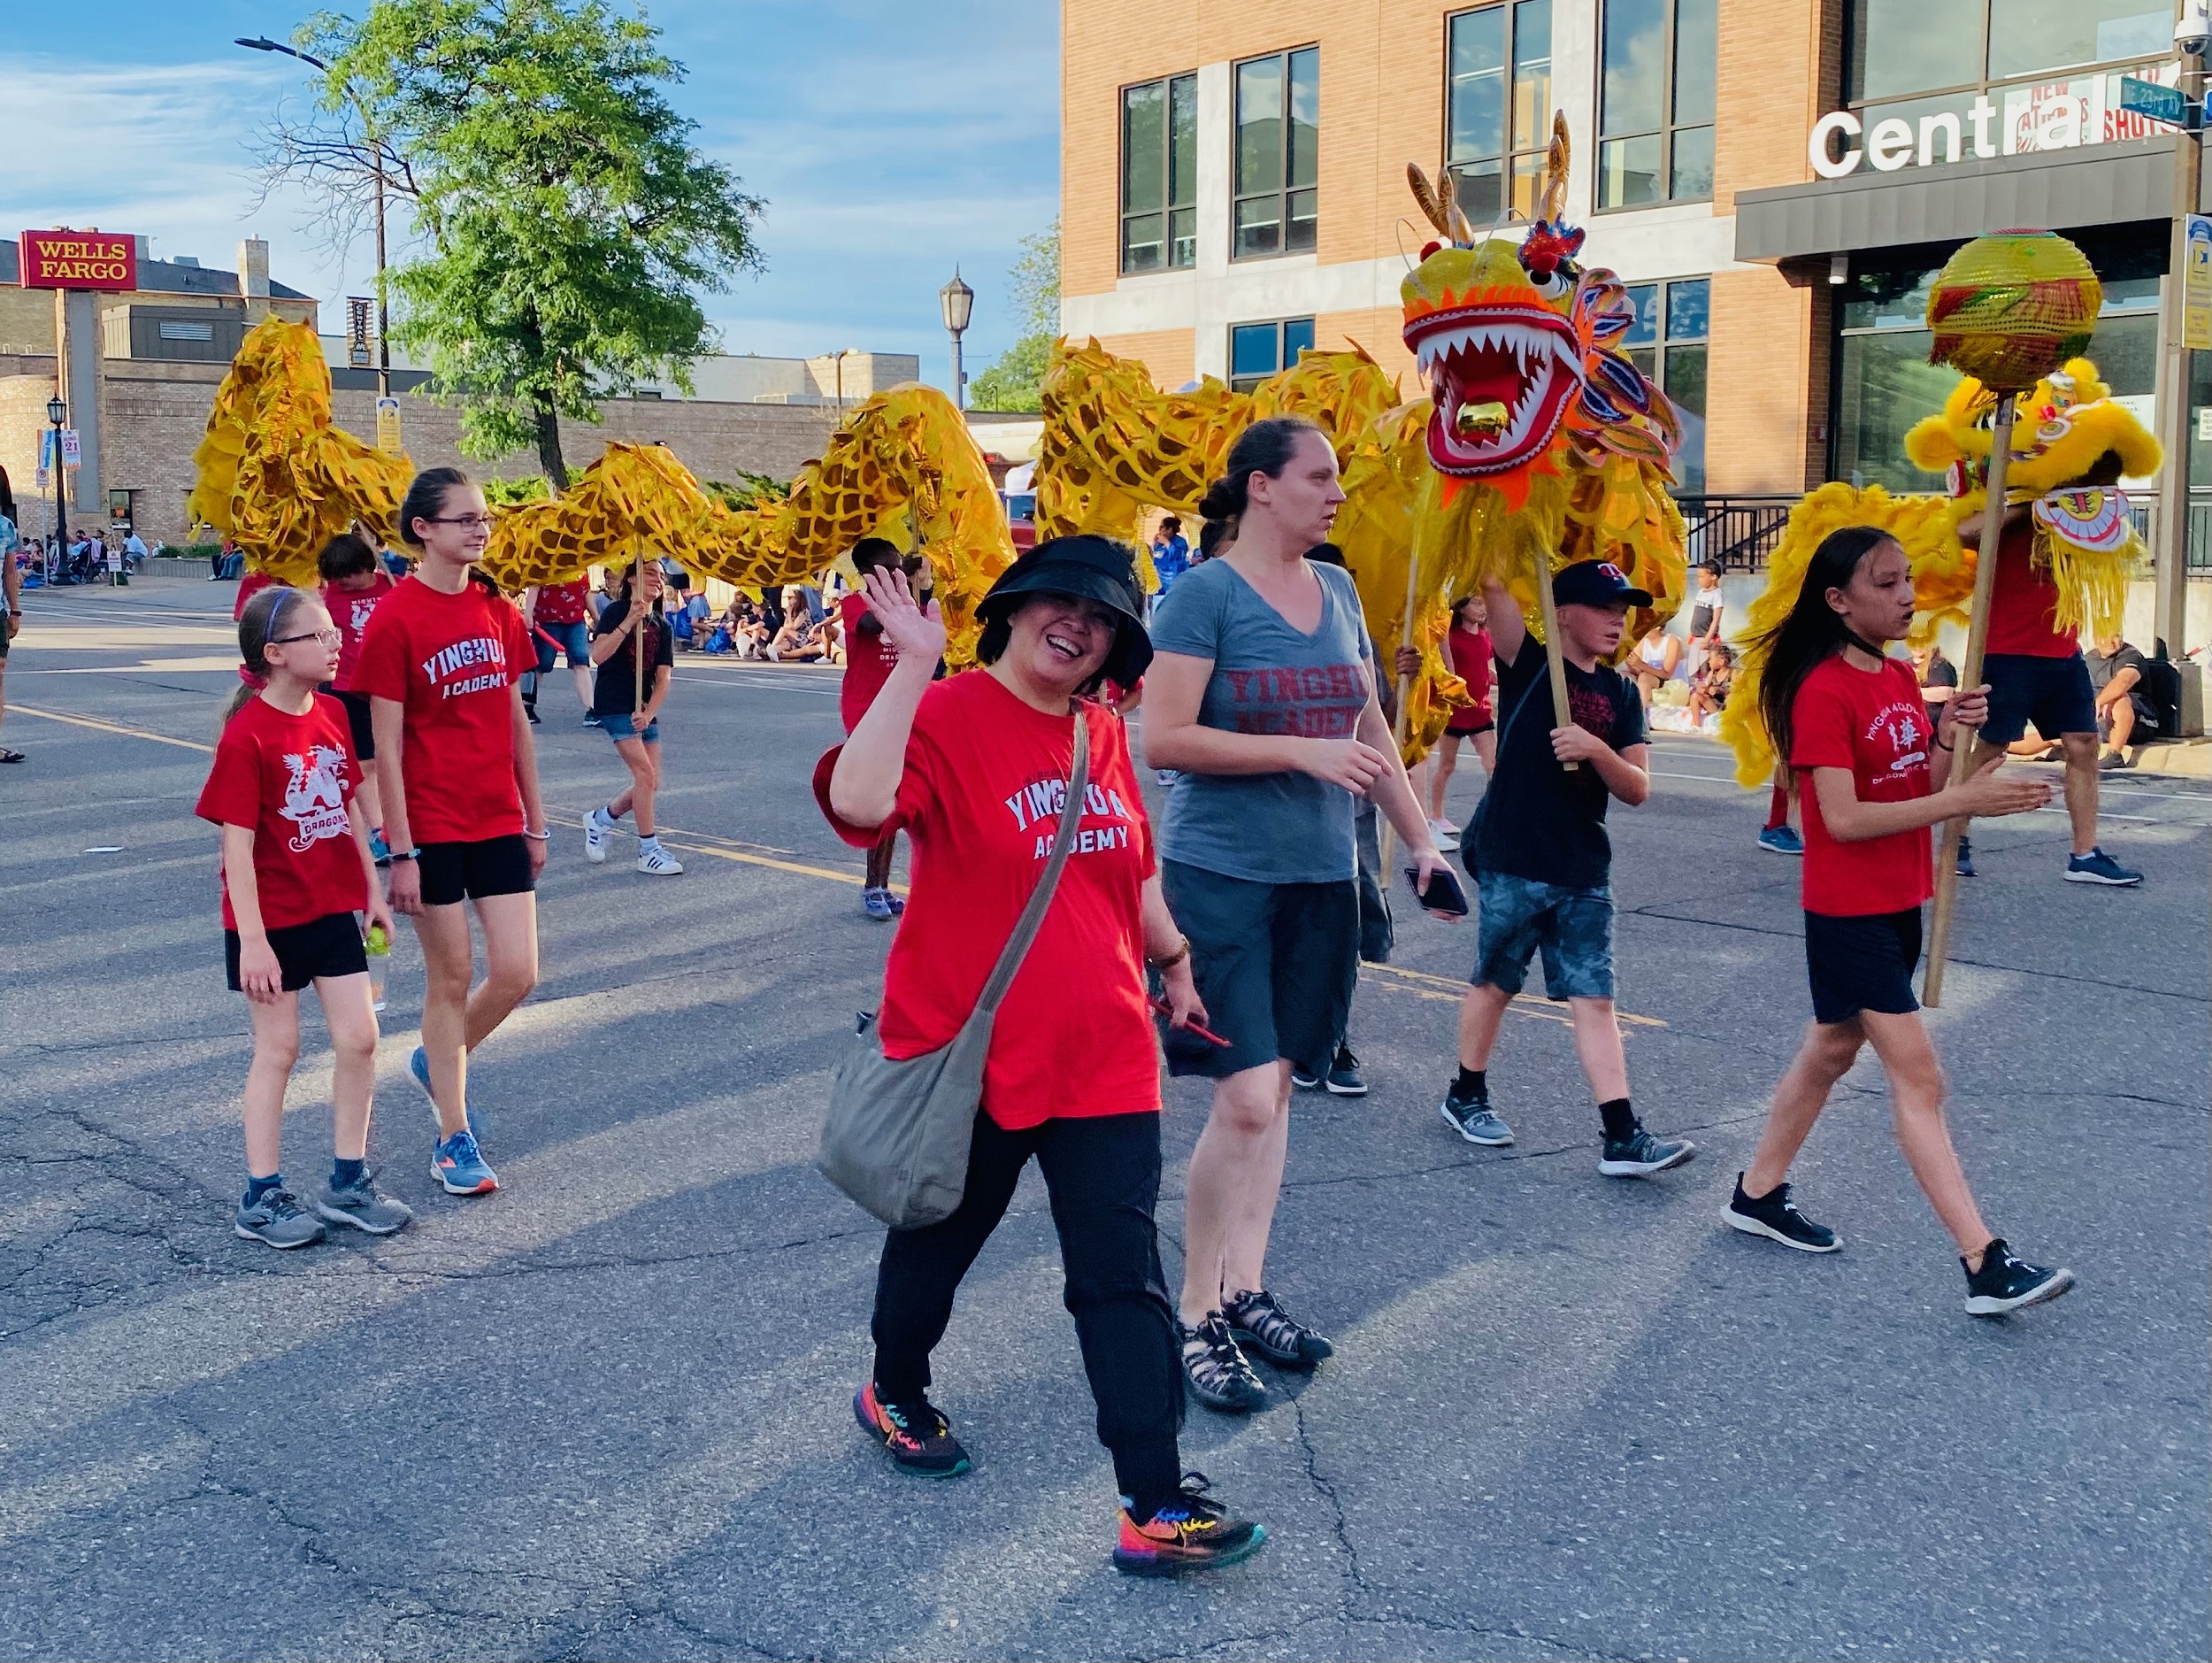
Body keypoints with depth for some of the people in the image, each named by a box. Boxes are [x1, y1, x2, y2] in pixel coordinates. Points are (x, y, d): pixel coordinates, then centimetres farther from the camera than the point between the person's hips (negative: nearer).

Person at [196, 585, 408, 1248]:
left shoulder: (334, 715, 2)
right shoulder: (247, 736, -18)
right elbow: (237, 844, -18)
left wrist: (373, 890, 12)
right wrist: (252, 940, -19)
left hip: (334, 909, 6)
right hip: (271, 919, -6)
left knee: (358, 1038, 4)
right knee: (278, 1049, 3)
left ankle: (348, 1183, 18)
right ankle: (261, 1198, 17)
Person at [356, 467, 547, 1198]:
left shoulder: (497, 611, 7)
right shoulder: (394, 619, -11)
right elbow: (385, 744, -11)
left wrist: (535, 819, 14)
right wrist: (401, 851, -13)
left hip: (498, 822, 5)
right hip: (434, 828, -5)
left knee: (517, 973, 2)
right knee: (450, 979, 4)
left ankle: (438, 1062, 32)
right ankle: (455, 1140, 18)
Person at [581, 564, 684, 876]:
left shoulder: (662, 627, 8)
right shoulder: (617, 611, -7)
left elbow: (663, 678, 2)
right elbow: (598, 655, -21)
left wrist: (649, 713, -12)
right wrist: (630, 621, -26)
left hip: (645, 710, 7)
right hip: (615, 705, -6)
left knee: (651, 784, 5)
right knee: (645, 773, -16)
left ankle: (600, 820, 28)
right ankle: (649, 852, -8)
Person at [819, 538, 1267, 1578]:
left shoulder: (1102, 733, 6)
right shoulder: (945, 716, -14)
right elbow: (856, 802, -35)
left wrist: (1173, 962, 22)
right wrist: (913, 668, -34)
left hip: (1103, 1056, 4)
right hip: (971, 1053, -4)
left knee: (1125, 1278, 0)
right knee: (940, 1239, 19)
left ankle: (1158, 1509, 3)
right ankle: (895, 1394, 48)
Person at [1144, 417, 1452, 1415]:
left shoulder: (1339, 592, 10)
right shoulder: (1205, 593, -10)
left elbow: (1370, 730, 18)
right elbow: (1163, 739, -17)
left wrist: (1419, 840, 16)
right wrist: (1302, 752, -19)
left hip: (1320, 878, 7)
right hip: (1220, 874, -6)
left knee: (1275, 1087, 11)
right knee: (1245, 1098, -11)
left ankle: (1245, 1291, 23)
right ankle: (1195, 1319, 4)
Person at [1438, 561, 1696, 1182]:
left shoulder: (1621, 694, 9)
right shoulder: (1528, 664, -4)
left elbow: (1637, 789, 3)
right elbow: (1496, 583, -19)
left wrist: (1598, 751, -15)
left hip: (1585, 872, 4)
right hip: (1512, 863, -4)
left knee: (1594, 999, 1)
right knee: (1494, 982, 10)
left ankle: (1622, 1138, -2)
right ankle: (1465, 1097, 29)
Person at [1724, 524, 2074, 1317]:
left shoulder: (1902, 676, 8)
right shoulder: (1824, 692, -19)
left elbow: (1913, 784, 12)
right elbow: (1844, 818, -24)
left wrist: (1949, 735, -7)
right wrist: (1965, 801, -26)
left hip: (1898, 904, 9)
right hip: (1847, 914, -9)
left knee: (1832, 1050, 18)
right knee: (1918, 1077, -10)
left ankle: (1757, 1193, 33)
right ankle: (1985, 1262, -8)